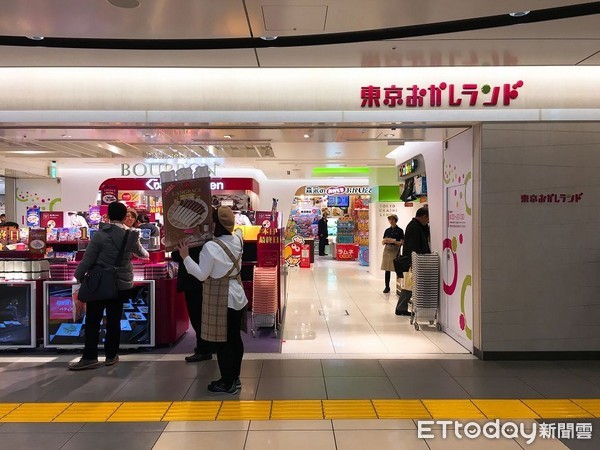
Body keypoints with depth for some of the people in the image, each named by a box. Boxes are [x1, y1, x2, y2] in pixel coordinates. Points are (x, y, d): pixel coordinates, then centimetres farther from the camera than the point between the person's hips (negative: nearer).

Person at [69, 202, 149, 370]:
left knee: (93, 320, 4)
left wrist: (79, 276, 6)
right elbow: (141, 253, 21)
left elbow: (88, 258, -10)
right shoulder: (131, 236, 2)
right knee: (114, 320, 11)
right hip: (122, 284, 4)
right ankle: (111, 355, 18)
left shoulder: (101, 234, -11)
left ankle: (90, 357, 7)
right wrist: (146, 254, 45)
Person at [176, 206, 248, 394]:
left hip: (220, 300, -8)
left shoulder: (211, 246, -20)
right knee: (234, 338, 15)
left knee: (222, 342, 3)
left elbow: (202, 275, -17)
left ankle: (227, 383, 13)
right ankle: (234, 378, 27)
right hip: (237, 296, 8)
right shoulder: (237, 240, 2)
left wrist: (185, 257, -12)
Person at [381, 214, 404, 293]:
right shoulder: (387, 230, 13)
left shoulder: (400, 231, 0)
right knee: (387, 269, 4)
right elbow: (383, 242, 15)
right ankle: (387, 287, 11)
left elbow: (402, 243, -5)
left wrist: (393, 241, -18)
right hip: (387, 250, 4)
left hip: (396, 251, -4)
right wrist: (385, 241, -7)